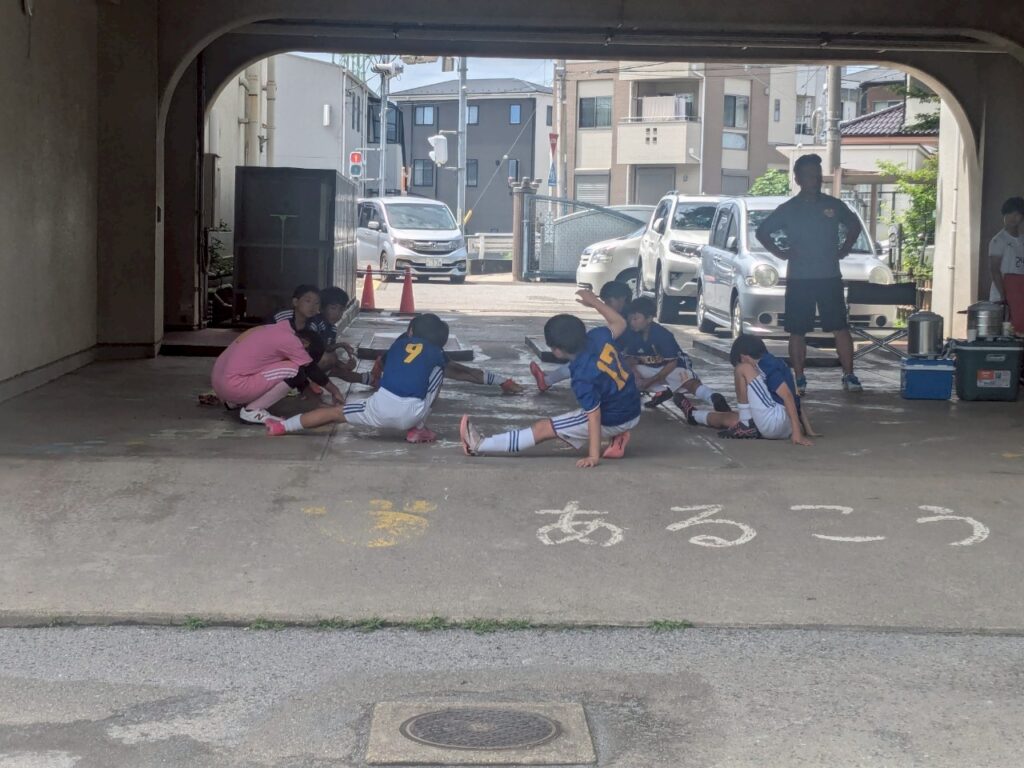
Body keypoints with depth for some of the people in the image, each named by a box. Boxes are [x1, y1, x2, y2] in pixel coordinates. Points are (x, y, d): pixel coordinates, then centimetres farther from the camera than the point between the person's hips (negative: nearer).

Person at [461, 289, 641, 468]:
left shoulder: (582, 378, -27)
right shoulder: (598, 336, -10)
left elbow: (594, 417, -26)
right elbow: (620, 323, 11)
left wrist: (594, 456, -24)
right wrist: (594, 302, 18)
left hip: (612, 421, -7)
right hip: (633, 410, 7)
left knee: (543, 428, 0)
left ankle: (481, 445, 7)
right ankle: (617, 435, 20)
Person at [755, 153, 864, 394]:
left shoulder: (834, 205, 6)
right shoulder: (788, 209, 2)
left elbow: (854, 225, 22)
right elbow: (762, 232, 11)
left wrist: (844, 249, 9)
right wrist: (780, 252, 1)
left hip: (830, 277, 1)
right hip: (798, 280, -1)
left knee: (840, 328, -3)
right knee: (797, 332, 2)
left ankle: (849, 376, 4)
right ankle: (799, 380, 9)